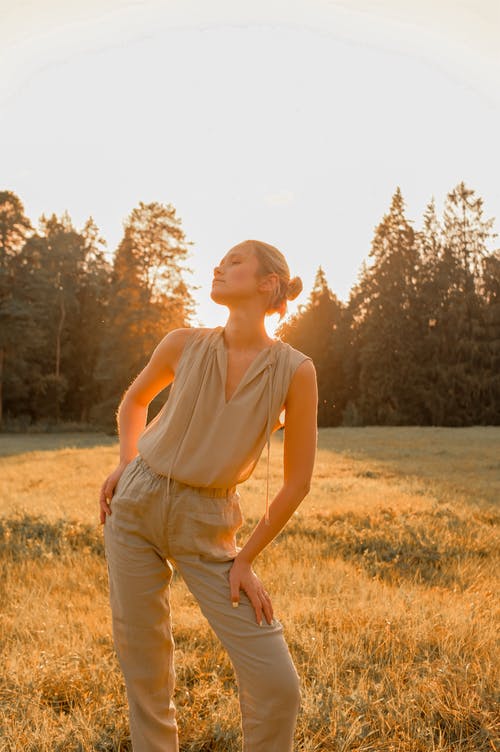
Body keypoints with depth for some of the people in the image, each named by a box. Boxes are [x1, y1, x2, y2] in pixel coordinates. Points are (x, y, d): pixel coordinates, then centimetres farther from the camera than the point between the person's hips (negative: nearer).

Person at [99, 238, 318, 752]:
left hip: (207, 526, -2)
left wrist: (246, 559, -2)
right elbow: (135, 399, 18)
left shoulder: (295, 371, -11)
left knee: (277, 685, -7)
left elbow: (297, 482, -5)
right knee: (143, 668, 9)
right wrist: (126, 464, 4)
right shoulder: (184, 345, -4)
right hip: (135, 504, 2)